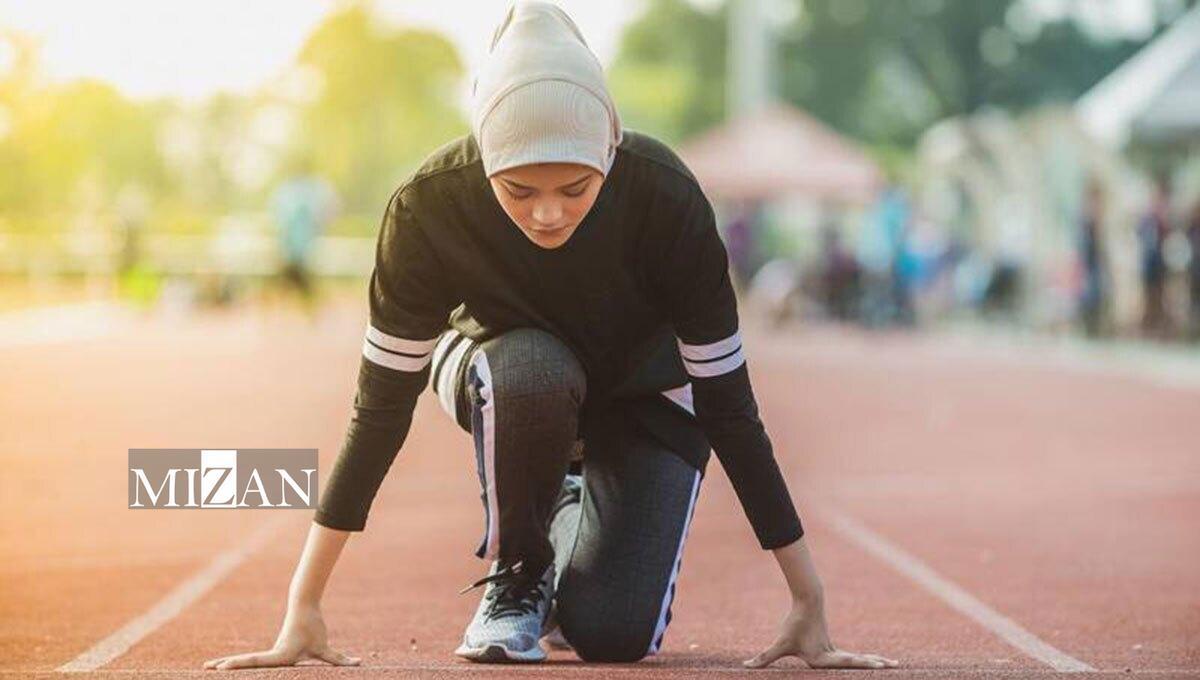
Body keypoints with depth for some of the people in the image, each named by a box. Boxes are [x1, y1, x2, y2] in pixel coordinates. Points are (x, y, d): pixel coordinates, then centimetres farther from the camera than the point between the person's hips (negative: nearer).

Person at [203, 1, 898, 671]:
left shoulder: (666, 197, -33)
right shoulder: (430, 206, -31)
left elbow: (728, 404, -25)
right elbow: (383, 406, -24)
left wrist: (810, 601, -23)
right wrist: (303, 610, -25)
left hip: (644, 394, 0)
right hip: (496, 362, 1)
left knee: (612, 633, -19)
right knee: (530, 372, -37)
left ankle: (573, 509, 15)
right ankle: (517, 573, -9)